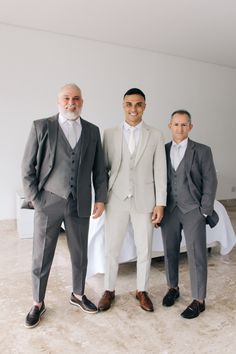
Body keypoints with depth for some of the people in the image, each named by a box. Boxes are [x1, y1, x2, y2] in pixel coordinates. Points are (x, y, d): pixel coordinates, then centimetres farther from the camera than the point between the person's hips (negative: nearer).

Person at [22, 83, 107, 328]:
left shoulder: (92, 131, 7)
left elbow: (99, 169, 8)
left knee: (80, 254, 15)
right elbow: (27, 167, -1)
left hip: (80, 204, 3)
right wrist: (34, 198, -6)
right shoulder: (41, 127, -1)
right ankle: (38, 303, 31)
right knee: (41, 257, 9)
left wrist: (100, 198, 3)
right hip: (48, 202, -2)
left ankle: (78, 294, 38)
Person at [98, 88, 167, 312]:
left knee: (144, 249, 11)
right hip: (117, 200, 0)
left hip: (144, 201, 0)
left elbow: (160, 172, 0)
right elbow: (104, 167, 5)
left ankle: (142, 290, 32)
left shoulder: (155, 136, 2)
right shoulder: (110, 134, 3)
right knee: (111, 248, 9)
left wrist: (160, 203, -4)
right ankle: (109, 290, 30)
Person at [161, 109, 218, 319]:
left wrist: (205, 211, -8)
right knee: (170, 252, 13)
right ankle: (173, 288, 35)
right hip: (169, 209, 3)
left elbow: (210, 182, -4)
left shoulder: (202, 151, -2)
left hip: (193, 211, -3)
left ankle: (199, 300, 18)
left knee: (197, 255, 2)